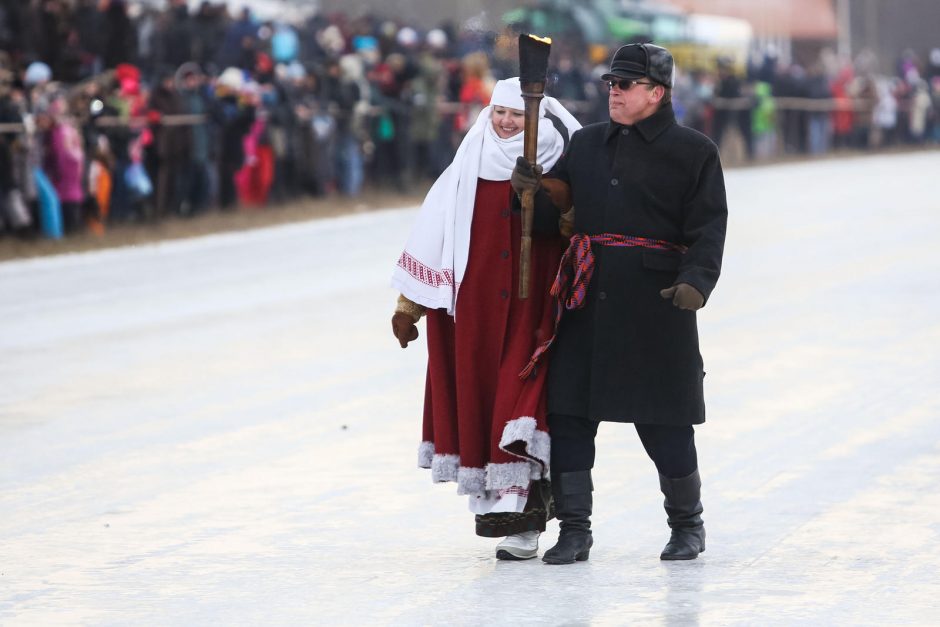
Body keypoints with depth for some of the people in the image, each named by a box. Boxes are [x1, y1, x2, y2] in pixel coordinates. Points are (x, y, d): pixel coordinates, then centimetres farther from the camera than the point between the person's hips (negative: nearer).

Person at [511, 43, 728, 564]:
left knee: (664, 423, 1)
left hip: (655, 306, -4)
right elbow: (561, 210, 20)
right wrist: (533, 190, -2)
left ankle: (687, 524, 20)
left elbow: (708, 229, -5)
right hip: (585, 303, 4)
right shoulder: (585, 144, 16)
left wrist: (695, 281, -21)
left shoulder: (693, 152, 1)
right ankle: (573, 529, 8)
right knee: (568, 413, 0)